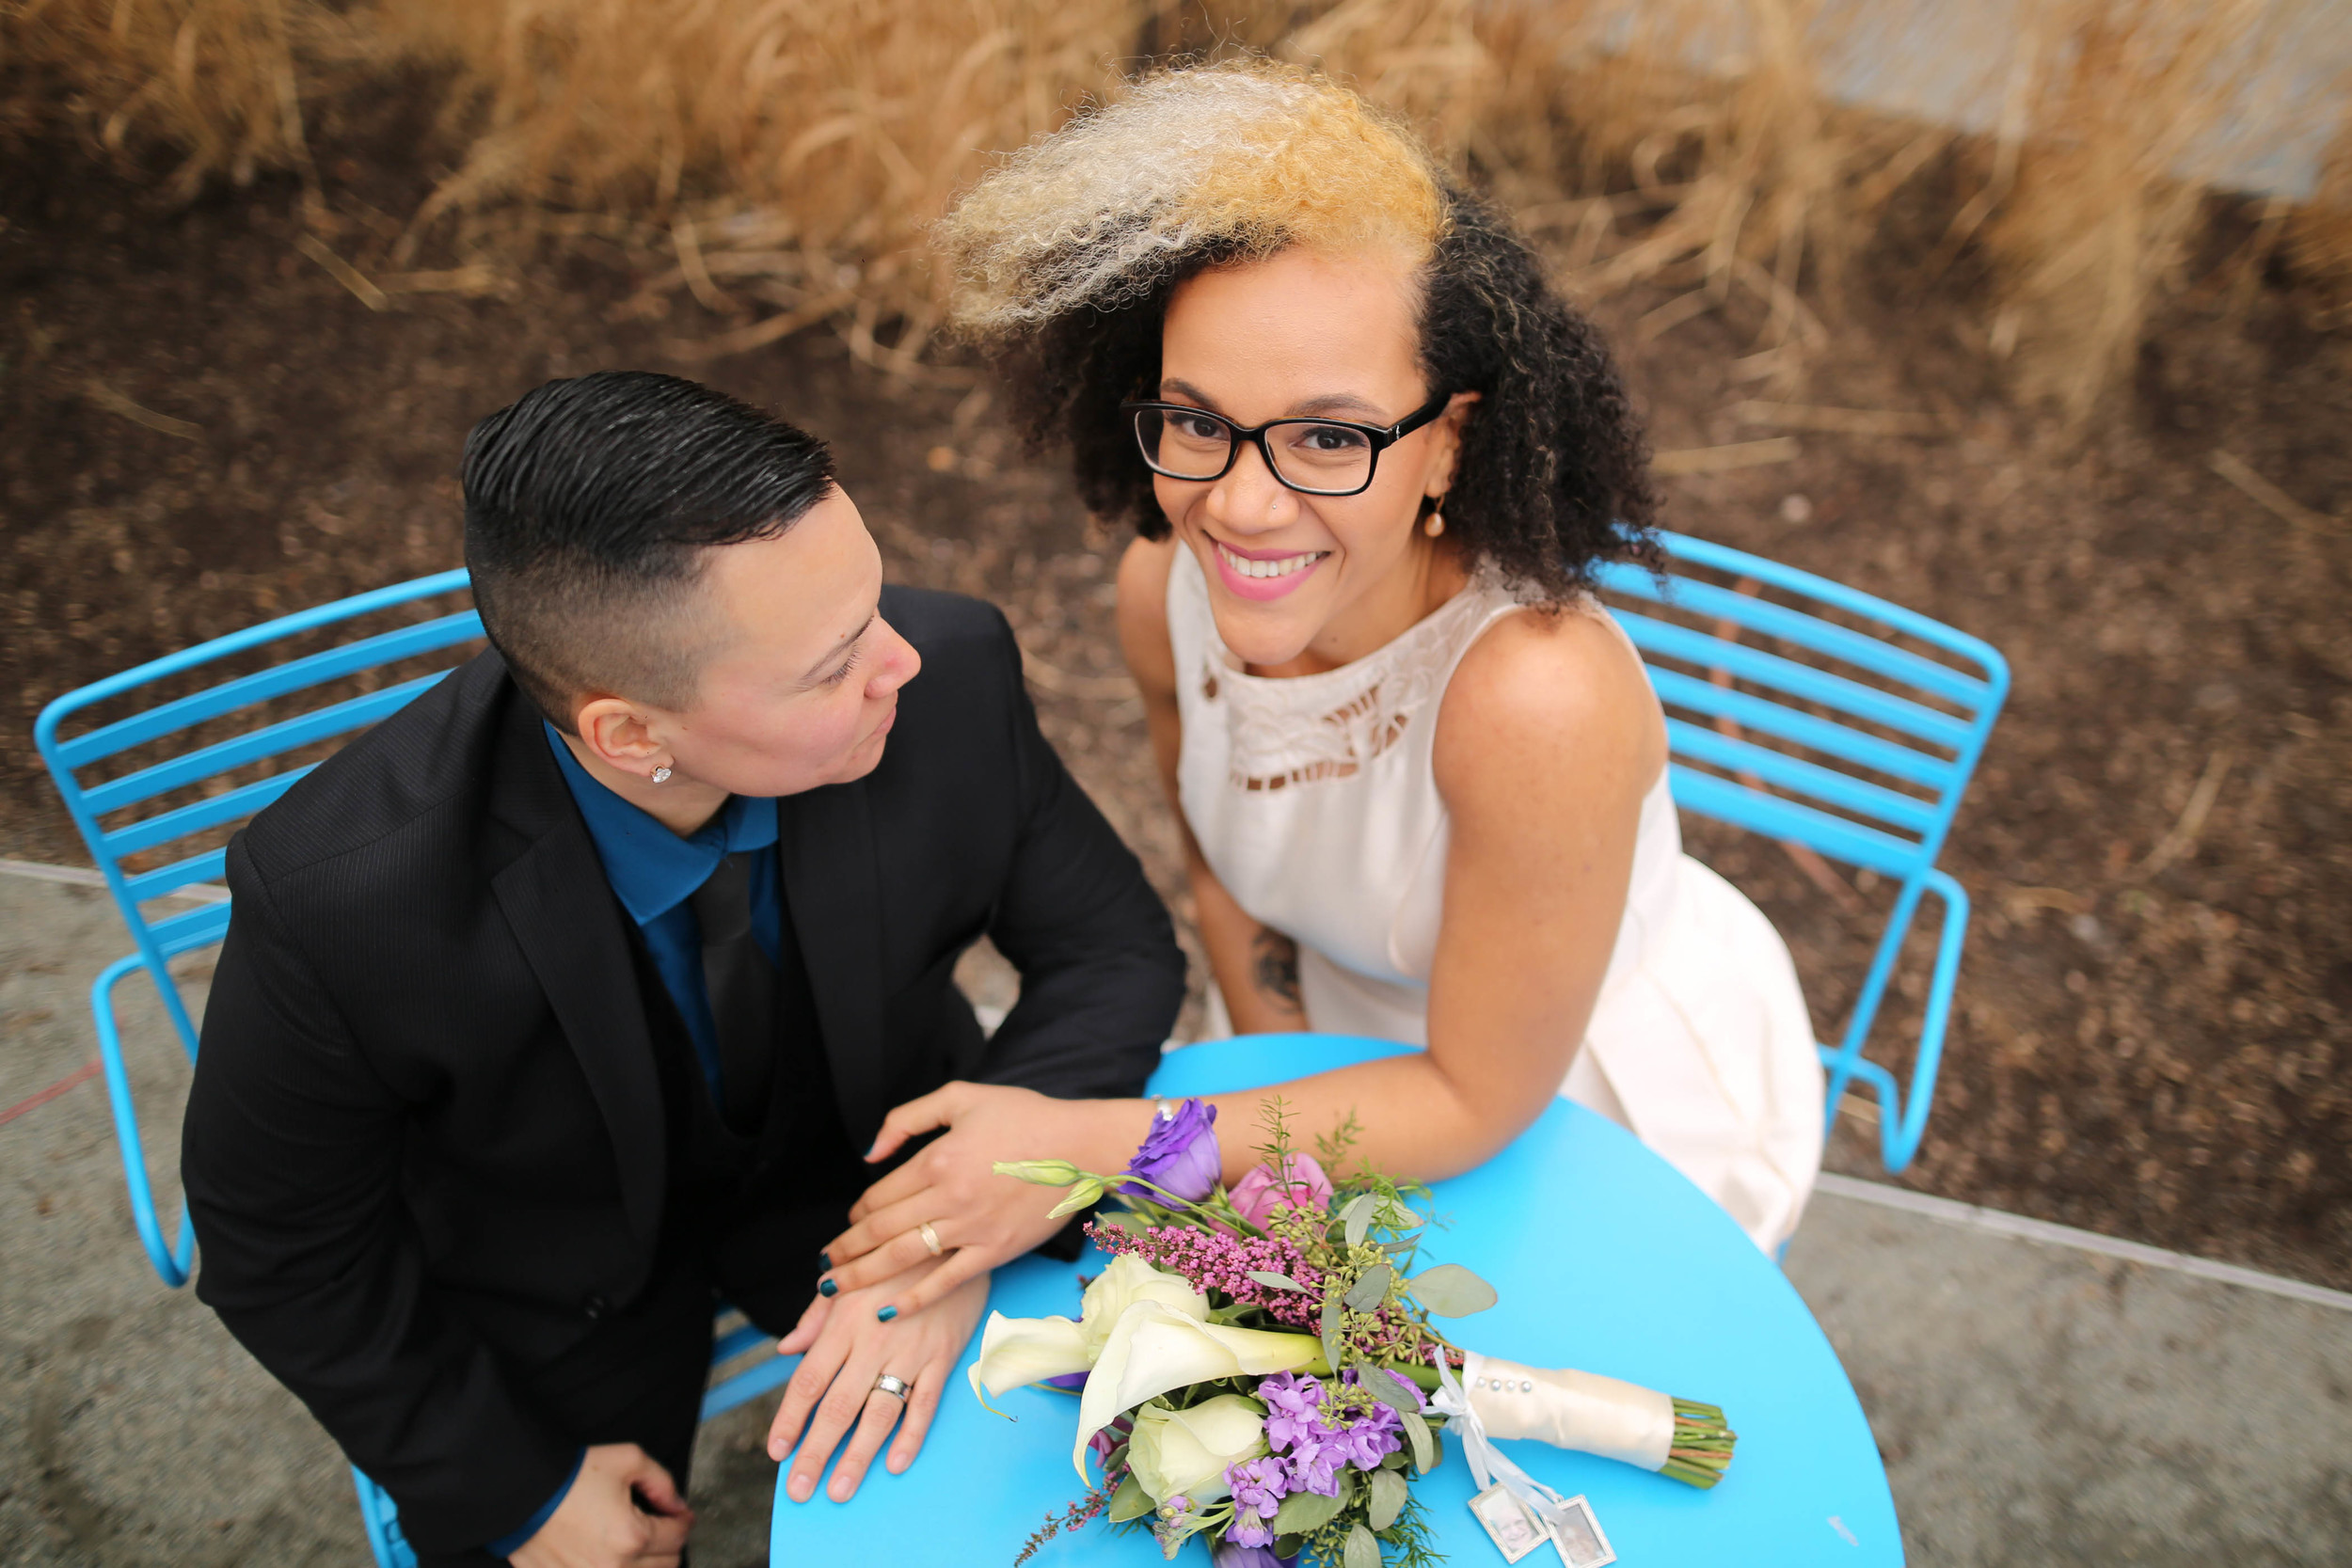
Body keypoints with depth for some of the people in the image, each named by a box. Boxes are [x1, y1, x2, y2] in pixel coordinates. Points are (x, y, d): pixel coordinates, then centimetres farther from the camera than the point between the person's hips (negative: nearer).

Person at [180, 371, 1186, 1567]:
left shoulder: (950, 680, -31)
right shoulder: (337, 899, -34)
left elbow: (1115, 949, -15)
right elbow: (281, 1251, -15)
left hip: (868, 1163, 1)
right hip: (559, 1269, 0)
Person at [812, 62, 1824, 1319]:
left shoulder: (1539, 693, -40)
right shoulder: (1164, 590, -21)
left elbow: (1479, 1098, -27)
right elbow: (1230, 883, -2)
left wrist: (1092, 1148, -29)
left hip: (1617, 1103, -4)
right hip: (1346, 1038, 5)